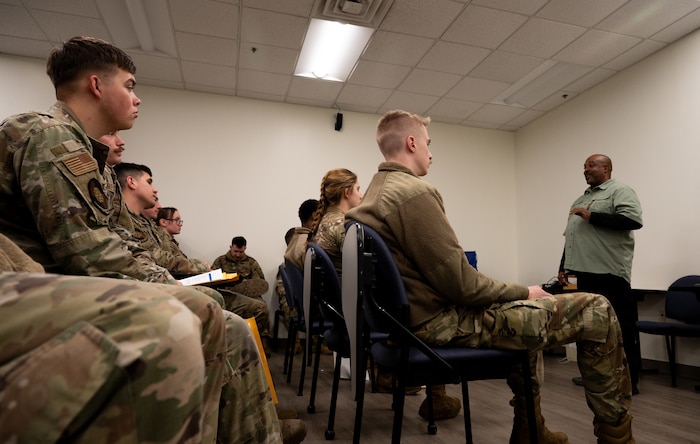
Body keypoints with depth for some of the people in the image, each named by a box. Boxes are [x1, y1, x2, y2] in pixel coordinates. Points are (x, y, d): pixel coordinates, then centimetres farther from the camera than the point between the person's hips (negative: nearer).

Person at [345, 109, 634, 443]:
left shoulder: (372, 196, 10)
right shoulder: (415, 192, -20)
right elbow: (460, 284, -22)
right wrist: (524, 292, -3)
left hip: (414, 317, 10)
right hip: (443, 322, -10)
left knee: (525, 312, 33)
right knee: (597, 312, -2)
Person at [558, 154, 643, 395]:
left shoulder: (620, 191, -2)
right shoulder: (580, 199, 22)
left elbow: (633, 219, -20)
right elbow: (570, 237, 22)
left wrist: (592, 216, -17)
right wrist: (564, 267, 18)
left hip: (610, 273, -8)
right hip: (586, 273, 8)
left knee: (621, 328, 0)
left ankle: (629, 380, 9)